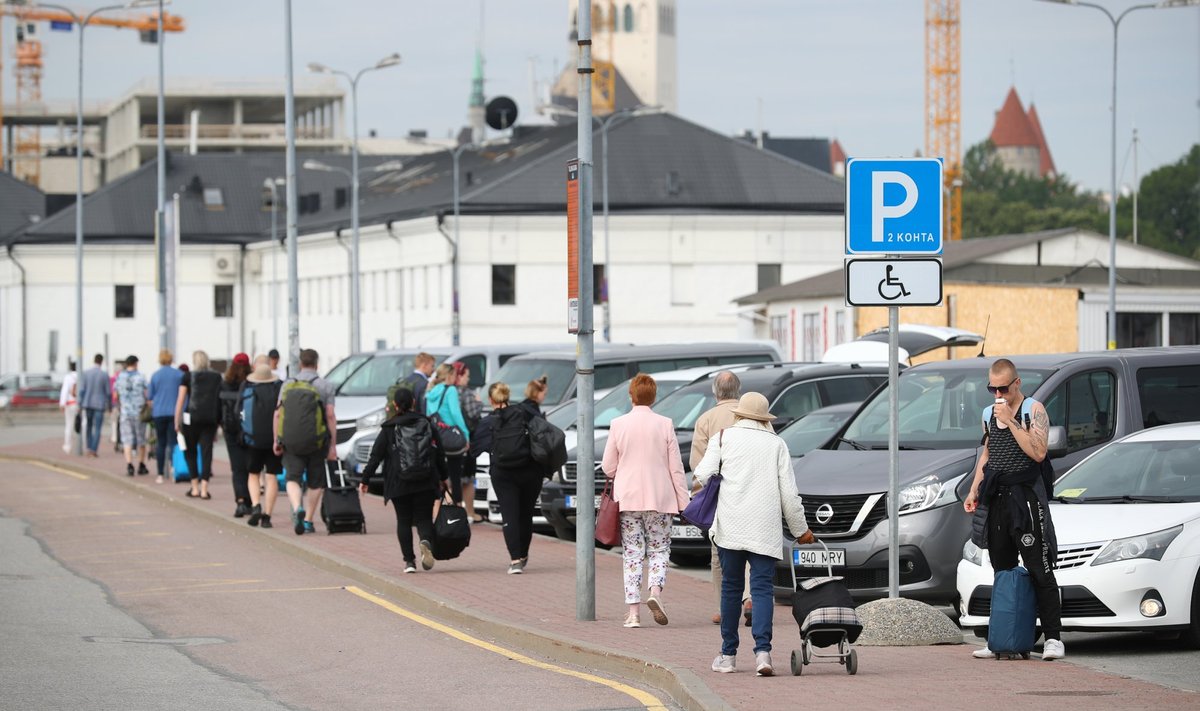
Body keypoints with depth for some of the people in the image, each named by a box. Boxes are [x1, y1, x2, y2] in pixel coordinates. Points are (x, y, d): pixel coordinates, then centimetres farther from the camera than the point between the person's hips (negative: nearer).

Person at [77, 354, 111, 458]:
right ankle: (94, 450, -5)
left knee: (89, 426, 17)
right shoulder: (104, 375, -7)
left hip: (88, 404, 2)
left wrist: (80, 404, 1)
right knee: (98, 428, 2)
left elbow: (81, 390, -4)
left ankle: (89, 448, 12)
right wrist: (110, 405, 9)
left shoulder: (86, 373, -2)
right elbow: (108, 392, -4)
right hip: (100, 405, -2)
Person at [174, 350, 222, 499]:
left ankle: (195, 488, 9)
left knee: (190, 452, 12)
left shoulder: (188, 376, 0)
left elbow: (180, 400, -2)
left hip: (192, 416, -2)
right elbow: (220, 399, 7)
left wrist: (177, 421, 2)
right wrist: (219, 421, 13)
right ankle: (204, 489, -5)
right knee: (206, 452, 2)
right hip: (211, 418, 2)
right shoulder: (217, 377, 6)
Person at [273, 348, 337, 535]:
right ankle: (308, 520, 15)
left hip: (291, 441, 1)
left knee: (293, 478, 0)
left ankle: (297, 508, -28)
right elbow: (330, 416, -6)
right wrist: (333, 445, -3)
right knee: (316, 481, 14)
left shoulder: (288, 385, 7)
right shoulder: (325, 386, -1)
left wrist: (276, 440, 9)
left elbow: (277, 414, 3)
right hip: (316, 441, -1)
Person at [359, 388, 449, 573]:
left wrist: (365, 480, 5)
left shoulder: (389, 429, -2)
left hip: (399, 485, -1)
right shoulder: (428, 425, 5)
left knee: (403, 521, 8)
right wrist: (443, 478, 22)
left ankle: (409, 560, 3)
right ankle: (426, 541, -25)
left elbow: (375, 456, -3)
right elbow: (440, 455, 10)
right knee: (424, 518, 6)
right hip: (425, 484, 1)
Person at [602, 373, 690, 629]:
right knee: (659, 549, 11)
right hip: (659, 498, 0)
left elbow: (608, 467, 2)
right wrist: (683, 501, 3)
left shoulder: (618, 425, -3)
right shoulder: (664, 425, -4)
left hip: (628, 499, 0)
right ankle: (655, 591, -16)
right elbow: (676, 467, -3)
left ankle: (634, 612, 0)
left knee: (632, 553, 5)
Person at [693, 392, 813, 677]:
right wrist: (800, 530, 17)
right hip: (765, 530, 0)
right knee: (762, 588, -3)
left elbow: (703, 475, -4)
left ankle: (728, 655, 13)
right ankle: (762, 650, -20)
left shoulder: (723, 437, 7)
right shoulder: (776, 444, 9)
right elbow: (789, 493, 7)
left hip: (730, 525, 0)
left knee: (731, 587, 8)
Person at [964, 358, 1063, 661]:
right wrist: (973, 491, 16)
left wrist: (1011, 421, -18)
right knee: (1002, 571, 8)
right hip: (997, 499, 6)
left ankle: (1053, 638, -9)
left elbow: (1038, 453, -17)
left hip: (1026, 497, -6)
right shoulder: (989, 414, 15)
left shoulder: (1034, 409, -5)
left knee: (1039, 571, -9)